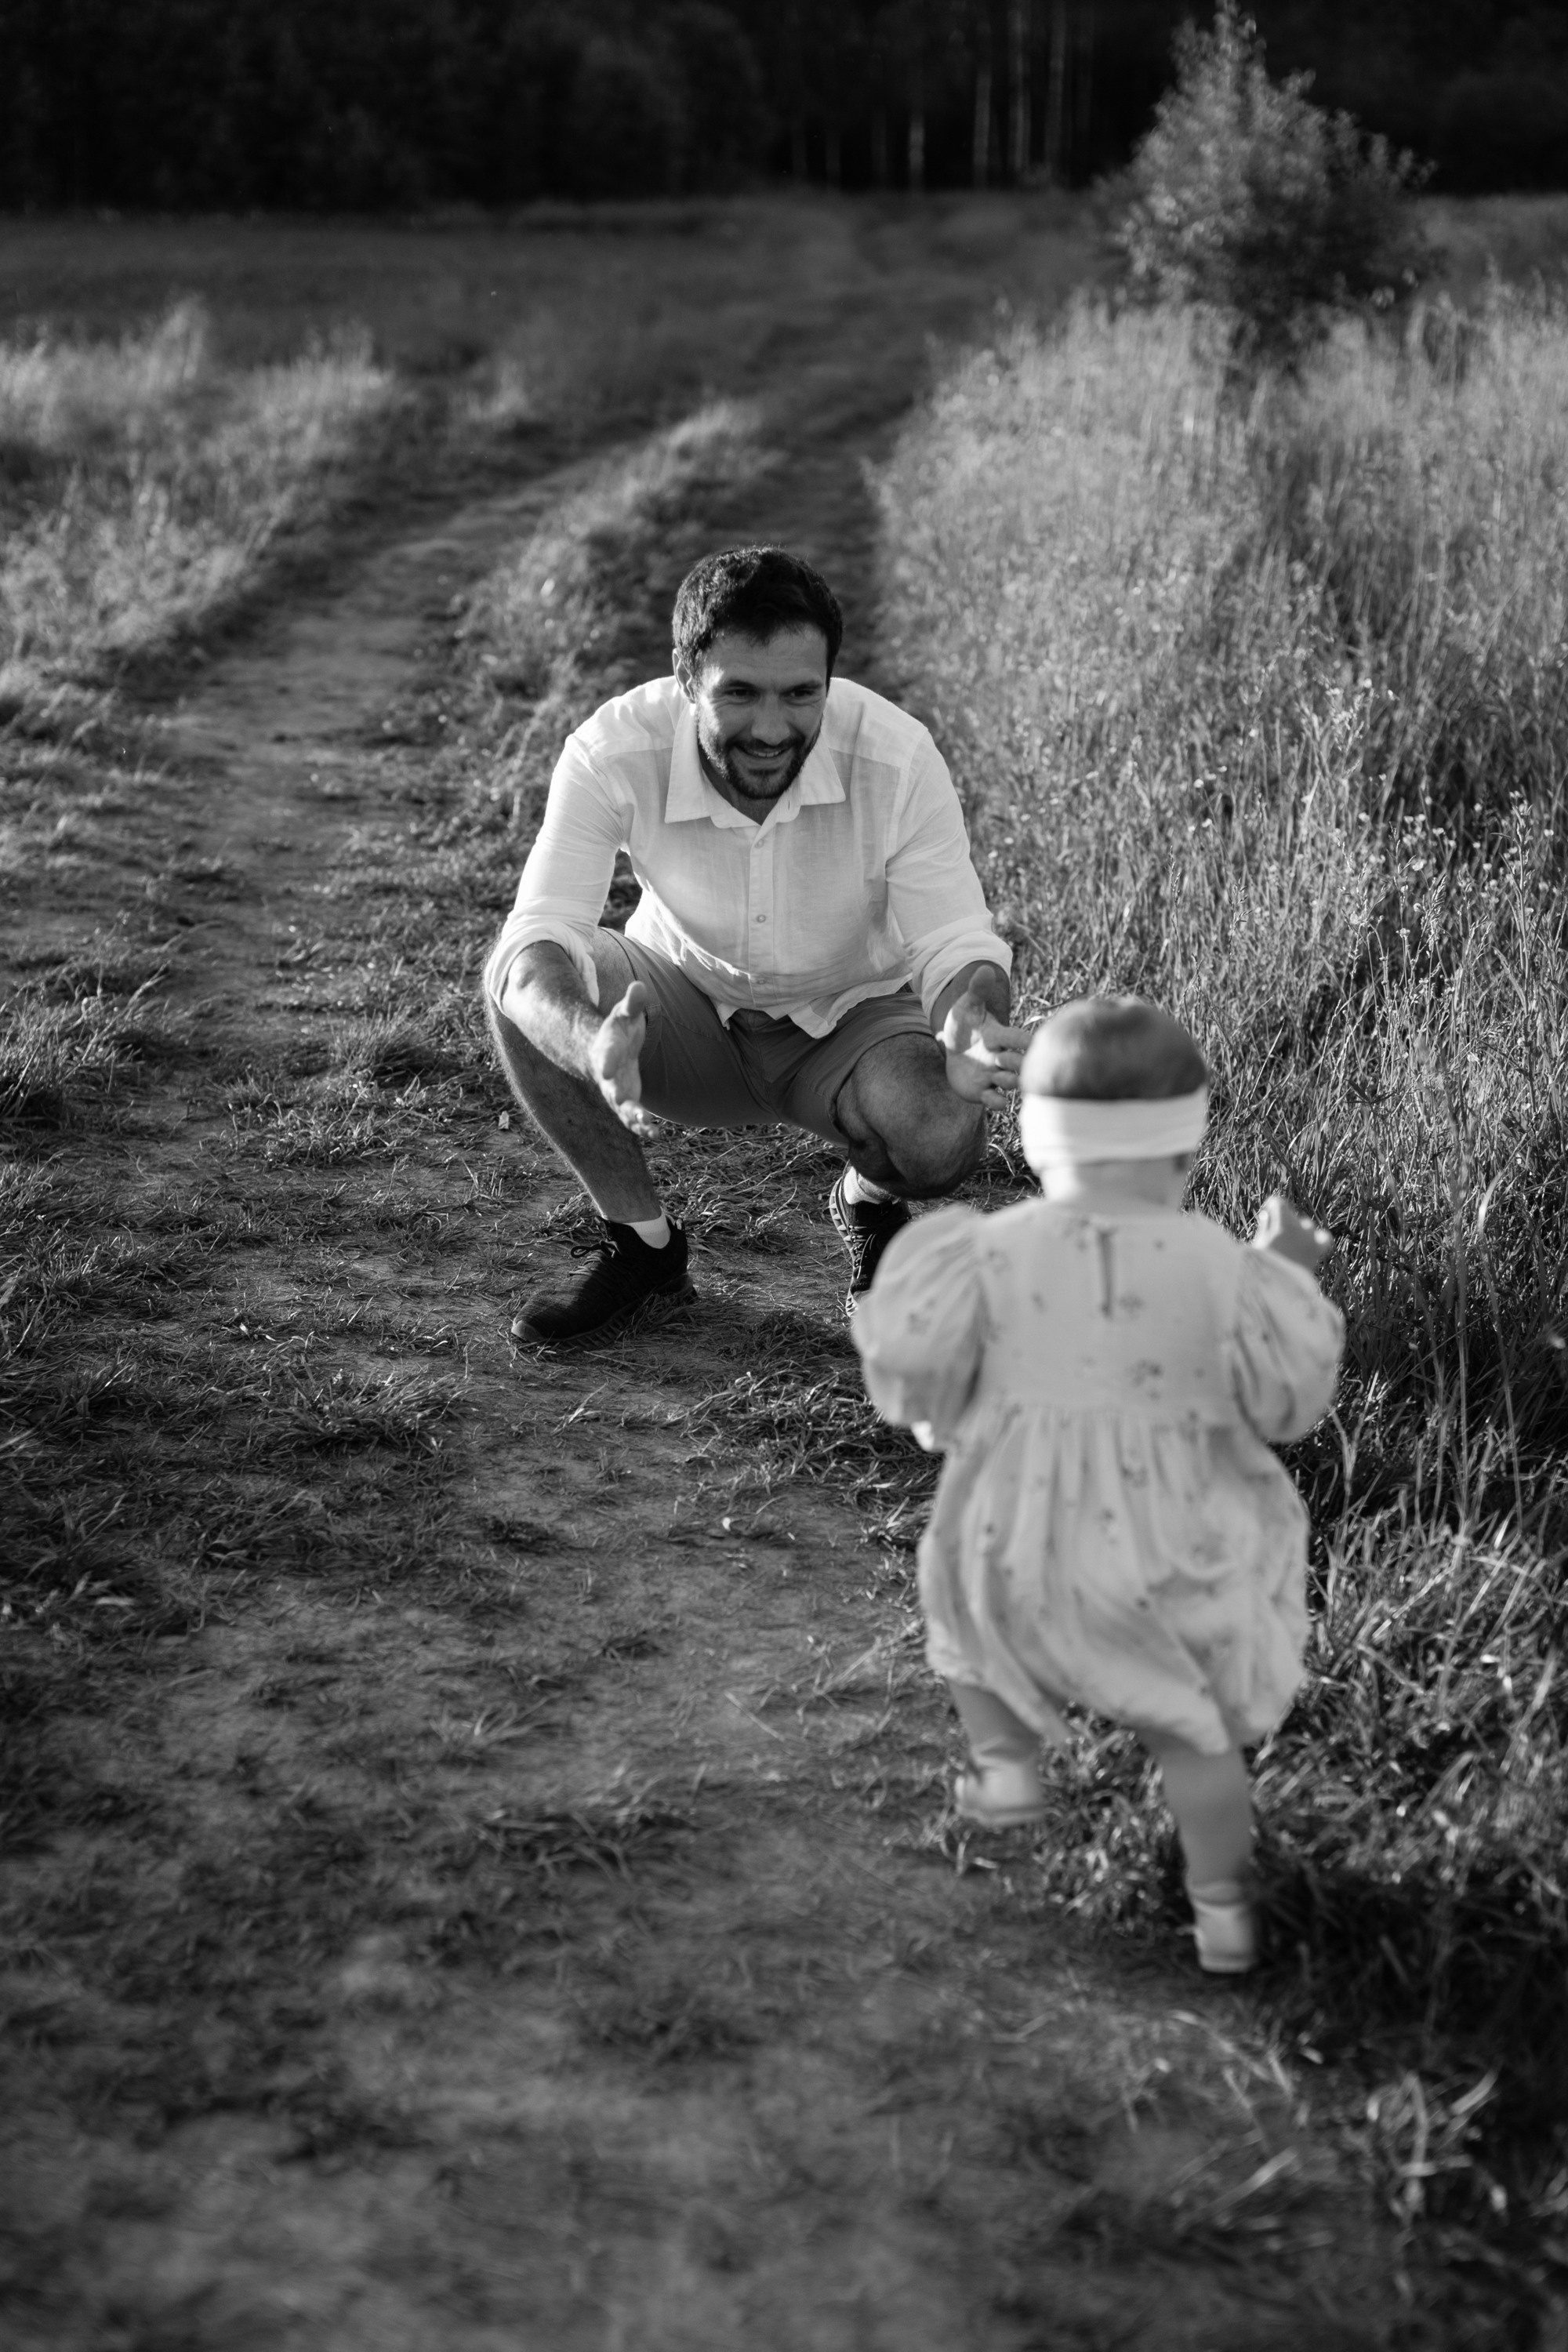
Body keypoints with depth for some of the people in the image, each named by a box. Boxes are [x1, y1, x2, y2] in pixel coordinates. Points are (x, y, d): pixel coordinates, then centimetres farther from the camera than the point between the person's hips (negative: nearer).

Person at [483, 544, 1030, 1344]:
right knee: (522, 984, -27)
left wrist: (971, 1028, -49)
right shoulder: (614, 751, -27)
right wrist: (591, 1042, -57)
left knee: (943, 1134, -33)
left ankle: (871, 1204, 9)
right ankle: (644, 1248, -5)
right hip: (687, 1003, 1)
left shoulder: (895, 755, -28)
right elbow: (539, 935, -34)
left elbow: (954, 943, -24)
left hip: (851, 1015, -1)